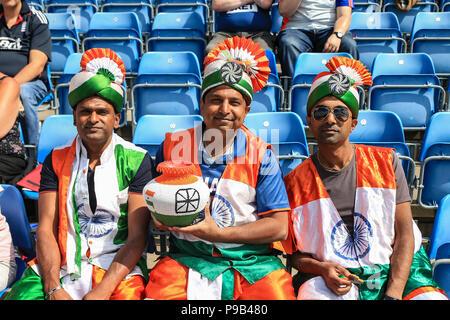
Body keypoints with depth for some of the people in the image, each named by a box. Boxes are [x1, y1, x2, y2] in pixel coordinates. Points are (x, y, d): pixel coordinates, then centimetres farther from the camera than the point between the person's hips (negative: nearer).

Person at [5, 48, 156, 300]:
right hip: (61, 265, 2)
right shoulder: (56, 161, 9)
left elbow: (137, 237, -6)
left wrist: (102, 291, -16)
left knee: (129, 293, -30)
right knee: (24, 293, -23)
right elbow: (46, 229, 3)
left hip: (117, 266, -2)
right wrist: (53, 288, -11)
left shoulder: (137, 161, -1)